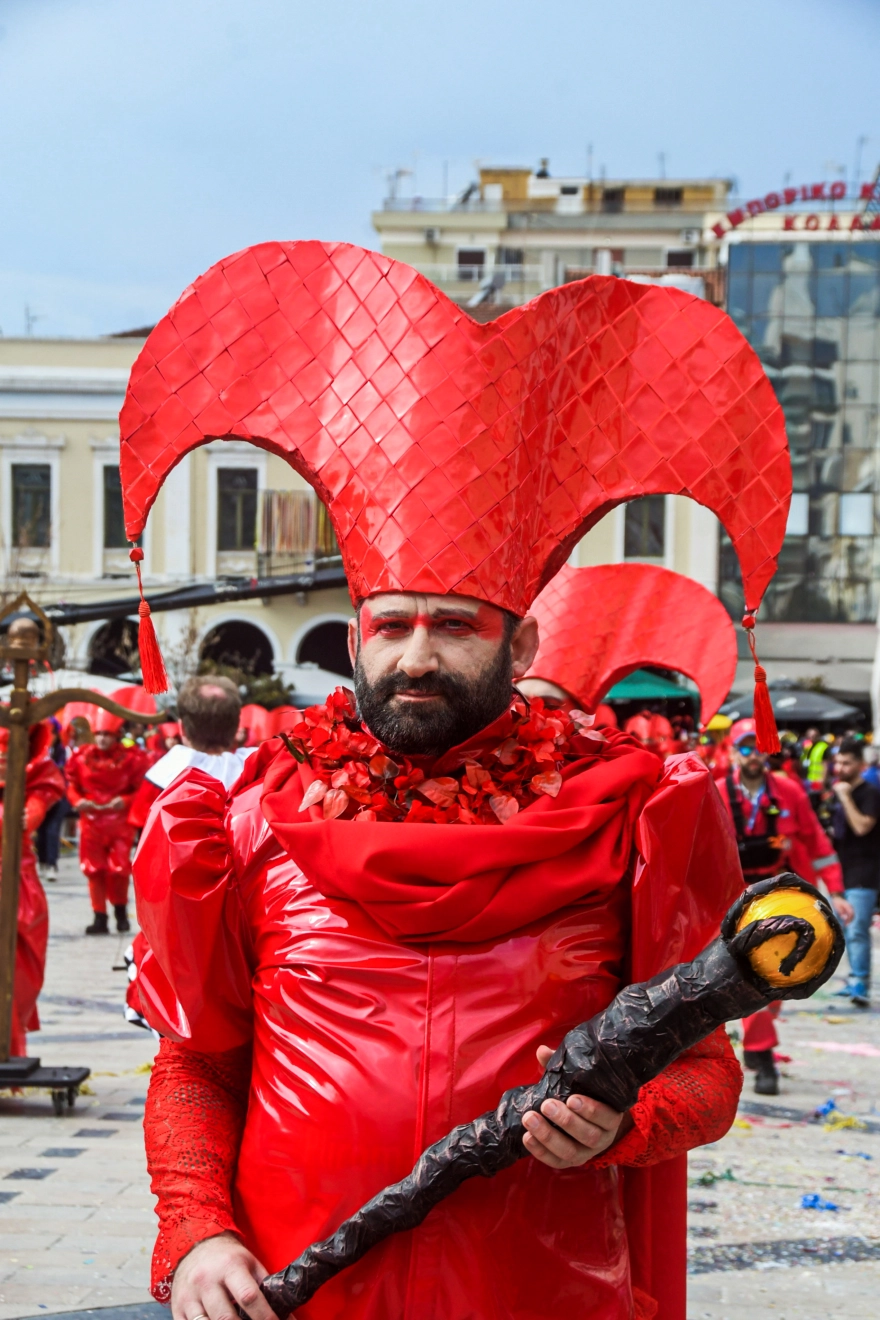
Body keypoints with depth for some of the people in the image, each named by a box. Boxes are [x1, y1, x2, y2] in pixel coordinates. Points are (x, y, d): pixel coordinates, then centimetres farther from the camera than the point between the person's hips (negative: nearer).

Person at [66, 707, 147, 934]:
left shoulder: (131, 758, -7)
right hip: (91, 820, 2)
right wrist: (77, 801, -13)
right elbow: (71, 785, 7)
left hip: (120, 822, -2)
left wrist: (125, 800, -21)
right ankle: (99, 918, 10)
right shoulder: (81, 757, 0)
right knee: (94, 870, 3)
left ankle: (121, 912, 18)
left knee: (118, 869, -6)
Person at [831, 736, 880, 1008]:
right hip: (843, 870, 9)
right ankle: (856, 980, 22)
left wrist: (845, 796, -19)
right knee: (847, 931, 13)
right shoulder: (838, 792, 15)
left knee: (857, 931, -17)